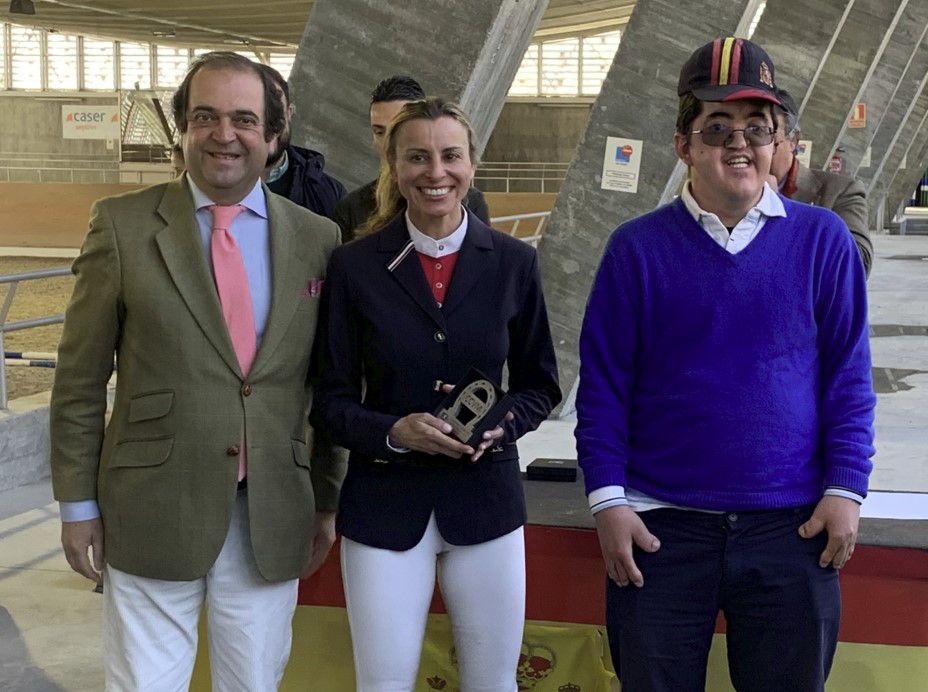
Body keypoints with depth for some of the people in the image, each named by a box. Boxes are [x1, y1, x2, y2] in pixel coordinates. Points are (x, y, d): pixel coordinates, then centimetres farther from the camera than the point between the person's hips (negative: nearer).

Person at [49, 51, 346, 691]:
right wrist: (79, 502, 0)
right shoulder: (122, 225, -3)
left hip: (273, 520, 2)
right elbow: (81, 379, 0)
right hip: (151, 514, -2)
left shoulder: (317, 238, 4)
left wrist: (327, 500, 11)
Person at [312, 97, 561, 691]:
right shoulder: (354, 267, -5)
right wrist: (394, 432, -20)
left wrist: (502, 424, -12)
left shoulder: (514, 263, 0)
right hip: (385, 502, -1)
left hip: (485, 498, 2)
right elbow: (333, 397, -1)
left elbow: (541, 384, 8)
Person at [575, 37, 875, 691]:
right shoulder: (637, 247, -1)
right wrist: (608, 501, -6)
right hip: (661, 527, 0)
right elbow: (603, 386, 0)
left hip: (791, 528, 1)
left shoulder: (822, 239, 1)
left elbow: (848, 377, 3)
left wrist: (845, 491, -3)